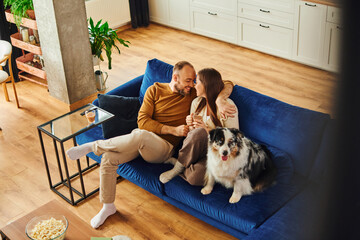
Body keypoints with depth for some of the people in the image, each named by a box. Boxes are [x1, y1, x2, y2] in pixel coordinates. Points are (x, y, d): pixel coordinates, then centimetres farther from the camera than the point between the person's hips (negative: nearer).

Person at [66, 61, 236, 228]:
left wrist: (220, 99, -22)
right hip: (140, 139, 3)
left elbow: (227, 84, 2)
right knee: (108, 158, -22)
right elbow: (142, 121, -1)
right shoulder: (155, 90, 7)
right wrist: (173, 130, -12)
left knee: (141, 136, -38)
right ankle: (108, 207, 1)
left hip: (163, 147, -2)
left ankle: (94, 146, -17)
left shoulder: (193, 93, 5)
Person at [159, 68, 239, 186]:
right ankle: (181, 164, -13)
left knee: (195, 178, -36)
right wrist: (190, 125, -7)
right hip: (197, 148, 4)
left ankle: (178, 165, -4)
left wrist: (208, 130, -21)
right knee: (199, 132, -35)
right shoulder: (196, 102, 8)